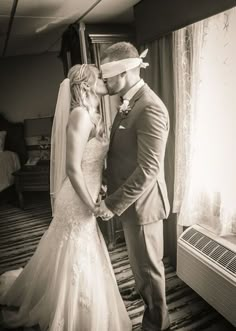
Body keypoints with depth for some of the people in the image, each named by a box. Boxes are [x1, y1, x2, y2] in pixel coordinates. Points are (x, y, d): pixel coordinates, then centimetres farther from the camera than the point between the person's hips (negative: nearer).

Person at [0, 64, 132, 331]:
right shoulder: (80, 115, -20)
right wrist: (93, 207, -17)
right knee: (78, 264, 9)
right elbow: (73, 169, -24)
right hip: (78, 203, -9)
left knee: (73, 260, 26)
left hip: (84, 198, 9)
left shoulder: (94, 116, 8)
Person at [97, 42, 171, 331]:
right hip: (128, 198, 9)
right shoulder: (129, 103, 7)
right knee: (137, 259, 29)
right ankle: (143, 293, 57)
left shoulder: (150, 109, -24)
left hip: (141, 203, -9)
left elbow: (148, 170, -28)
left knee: (148, 265, 12)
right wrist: (112, 196, 7)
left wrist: (113, 204, -21)